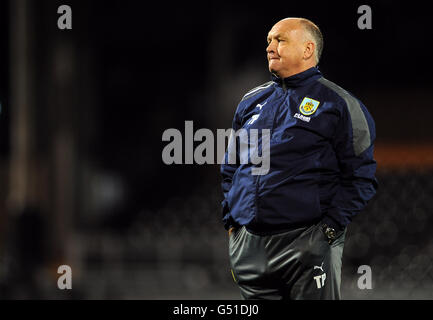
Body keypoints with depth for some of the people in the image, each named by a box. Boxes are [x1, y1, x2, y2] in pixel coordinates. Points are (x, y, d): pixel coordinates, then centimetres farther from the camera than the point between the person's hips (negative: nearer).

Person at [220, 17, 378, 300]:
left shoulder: (337, 104, 0)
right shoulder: (252, 101, 17)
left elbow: (361, 177, -3)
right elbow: (230, 168, 24)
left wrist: (330, 229, -12)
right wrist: (231, 222, 12)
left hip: (307, 245, -5)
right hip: (247, 242, 5)